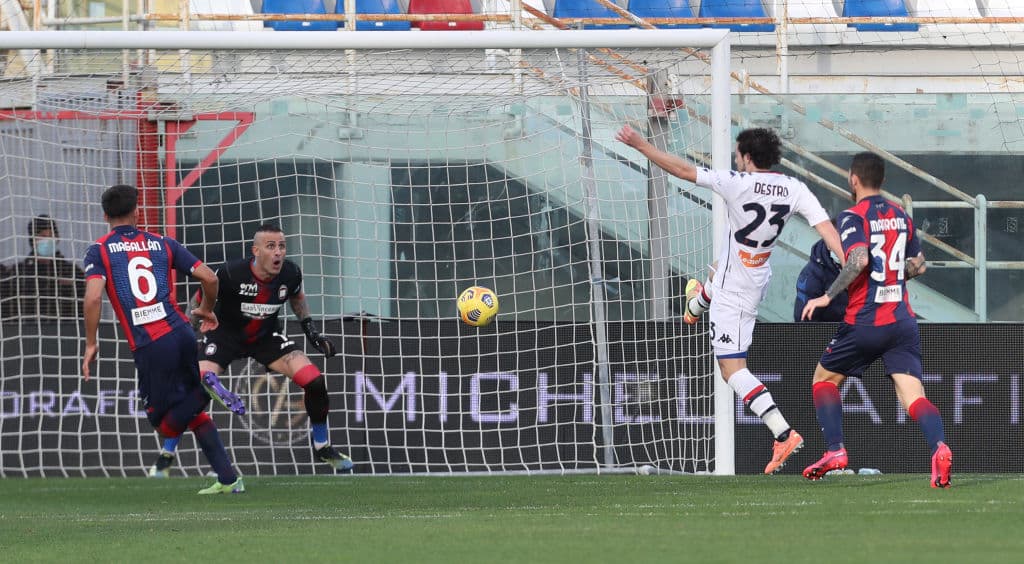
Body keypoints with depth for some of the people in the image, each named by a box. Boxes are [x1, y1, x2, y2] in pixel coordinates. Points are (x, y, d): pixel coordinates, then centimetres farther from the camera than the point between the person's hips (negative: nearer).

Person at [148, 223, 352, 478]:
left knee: (315, 383, -10)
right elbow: (201, 302, -11)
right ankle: (165, 457, -6)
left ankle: (322, 448, 14)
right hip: (226, 335, -3)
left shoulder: (290, 273, -17)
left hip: (267, 337, 3)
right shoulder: (231, 273, -29)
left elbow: (297, 297, 9)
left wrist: (310, 330, 5)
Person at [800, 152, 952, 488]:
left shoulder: (853, 217, -8)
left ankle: (835, 451, 8)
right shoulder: (901, 216, 12)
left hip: (865, 323, -5)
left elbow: (859, 259, -24)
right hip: (903, 320, 5)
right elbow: (918, 265, 21)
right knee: (912, 395, -5)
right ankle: (939, 447, -32)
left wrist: (828, 296, -17)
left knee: (824, 378, 18)